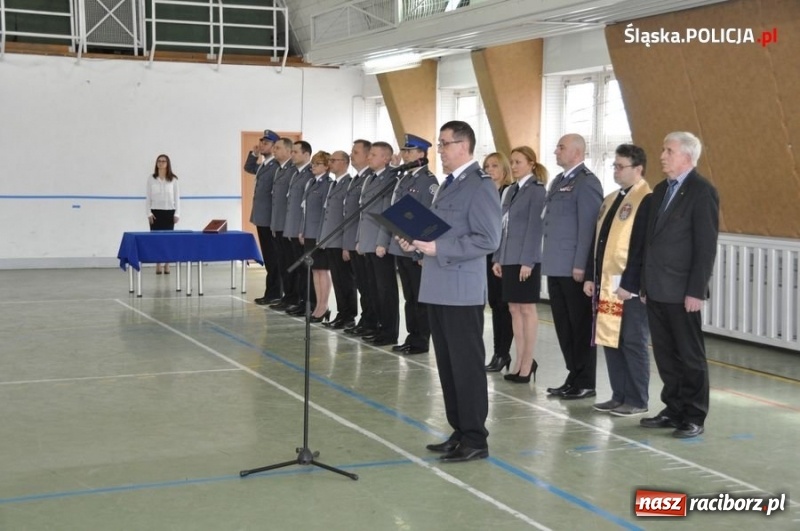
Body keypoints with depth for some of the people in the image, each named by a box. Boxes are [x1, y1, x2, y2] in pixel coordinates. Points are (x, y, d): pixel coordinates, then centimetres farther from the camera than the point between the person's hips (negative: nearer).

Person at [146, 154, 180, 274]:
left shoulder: (173, 179, 2)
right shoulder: (151, 179, 3)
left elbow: (177, 197, 3)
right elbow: (148, 197, 4)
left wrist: (177, 214, -3)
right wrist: (149, 213, -5)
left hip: (169, 212, 0)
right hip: (156, 212, 0)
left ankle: (167, 265, 8)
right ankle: (158, 265, 3)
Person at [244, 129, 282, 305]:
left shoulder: (277, 166, -17)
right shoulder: (262, 164, 11)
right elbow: (248, 168, 31)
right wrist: (254, 154, 11)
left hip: (269, 218, -9)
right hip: (261, 217, 9)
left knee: (273, 257, -2)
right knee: (268, 257, 13)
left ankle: (274, 293, 4)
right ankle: (273, 292, 19)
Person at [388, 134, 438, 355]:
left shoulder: (429, 180, -10)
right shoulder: (403, 179, 14)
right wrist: (391, 241, 13)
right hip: (400, 246, 8)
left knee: (420, 297, 1)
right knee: (409, 296, 13)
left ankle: (421, 341, 8)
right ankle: (412, 337, 20)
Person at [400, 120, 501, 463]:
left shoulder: (480, 185, -12)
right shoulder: (448, 185, 17)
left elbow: (488, 240, -20)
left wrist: (438, 248, -22)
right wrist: (416, 241, 5)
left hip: (461, 291, -9)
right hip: (438, 289, 9)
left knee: (467, 365, -2)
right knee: (447, 365, 13)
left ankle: (475, 440, 5)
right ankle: (459, 432, 22)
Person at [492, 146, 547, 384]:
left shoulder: (536, 190, -8)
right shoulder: (511, 191, 14)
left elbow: (535, 228, -13)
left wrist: (527, 261, -17)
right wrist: (498, 258, 12)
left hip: (525, 259, -7)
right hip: (509, 258, 7)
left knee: (527, 309, -1)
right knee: (514, 310, 9)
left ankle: (527, 363, 5)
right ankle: (520, 362, 15)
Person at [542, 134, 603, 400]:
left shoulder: (587, 182, -11)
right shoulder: (559, 181, 17)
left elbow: (588, 226, -16)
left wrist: (580, 265, -19)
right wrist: (548, 259, 16)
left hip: (574, 268, -8)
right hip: (556, 267, 9)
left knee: (581, 326, 0)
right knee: (563, 325, 12)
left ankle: (585, 383, 9)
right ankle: (574, 376, 21)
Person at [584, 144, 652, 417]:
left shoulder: (646, 201, -11)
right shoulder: (610, 199, 16)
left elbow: (643, 247, -17)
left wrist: (629, 284, -19)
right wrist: (590, 276, 12)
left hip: (629, 288, -8)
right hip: (605, 284, 8)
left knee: (632, 343, 0)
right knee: (610, 340, 11)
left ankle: (637, 401, 10)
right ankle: (619, 396, 21)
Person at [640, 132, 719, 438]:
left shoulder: (702, 192, -10)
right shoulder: (661, 189, 14)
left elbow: (706, 246, -14)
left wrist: (696, 291, -17)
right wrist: (645, 283, 11)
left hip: (681, 291, -7)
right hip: (656, 289, 7)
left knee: (690, 355, 3)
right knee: (665, 355, 12)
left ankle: (694, 418, 12)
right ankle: (674, 410, 22)